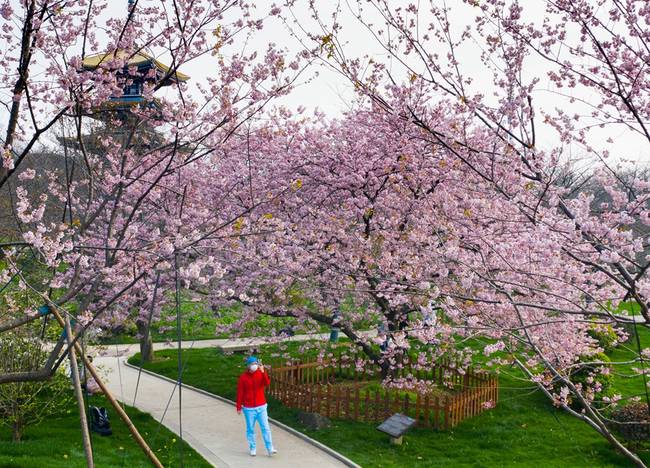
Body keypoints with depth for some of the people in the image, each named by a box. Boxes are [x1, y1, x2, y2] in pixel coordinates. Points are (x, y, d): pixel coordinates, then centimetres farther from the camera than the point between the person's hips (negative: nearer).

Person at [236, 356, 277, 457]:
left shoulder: (261, 373, -2)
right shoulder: (243, 377, -7)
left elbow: (267, 383, -21)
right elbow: (240, 393, -3)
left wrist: (263, 372, -34)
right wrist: (239, 407, -2)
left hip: (261, 406, 1)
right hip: (248, 408, -1)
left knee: (265, 428, -2)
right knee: (250, 429, 8)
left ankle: (270, 449, 0)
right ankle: (252, 449, 21)